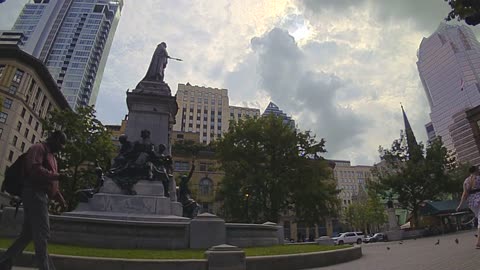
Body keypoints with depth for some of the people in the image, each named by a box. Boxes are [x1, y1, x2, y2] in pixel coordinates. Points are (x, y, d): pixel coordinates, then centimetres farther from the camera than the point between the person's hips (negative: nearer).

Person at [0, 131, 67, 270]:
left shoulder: (51, 156, 24)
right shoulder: (38, 148, -4)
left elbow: (51, 183, 23)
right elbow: (34, 168, -22)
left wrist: (61, 199, 14)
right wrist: (57, 176, -26)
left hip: (40, 195, 10)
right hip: (34, 194, -10)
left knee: (28, 234, 12)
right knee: (42, 234, -10)